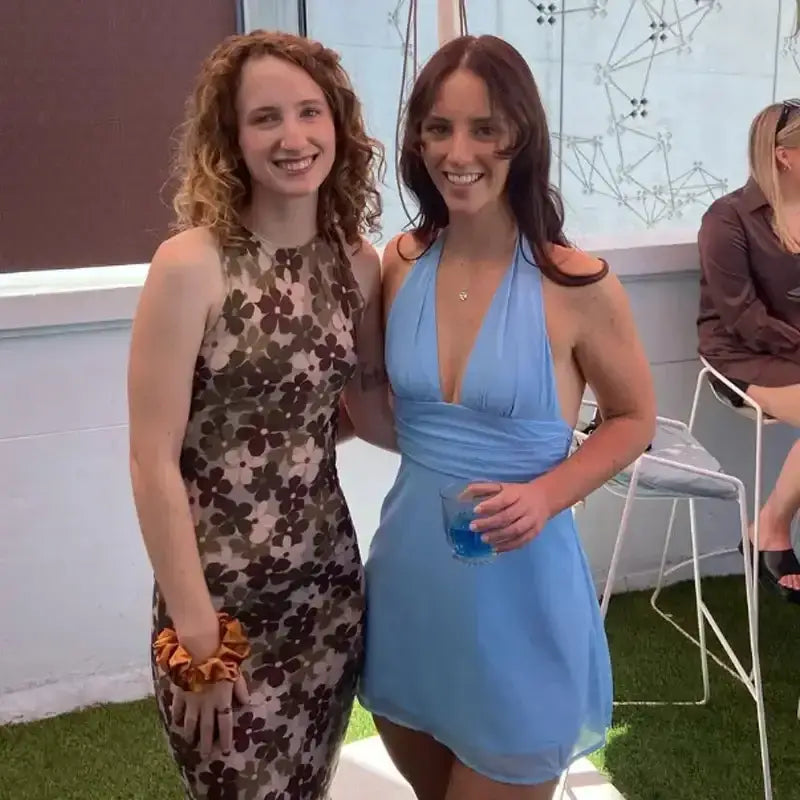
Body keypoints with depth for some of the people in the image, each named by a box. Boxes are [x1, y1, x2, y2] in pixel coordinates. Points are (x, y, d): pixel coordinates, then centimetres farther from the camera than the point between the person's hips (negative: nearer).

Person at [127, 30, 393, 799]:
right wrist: (197, 633, -13)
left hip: (329, 586, 5)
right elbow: (153, 460, -15)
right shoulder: (192, 265, -16)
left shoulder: (357, 264, 0)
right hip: (218, 597, -5)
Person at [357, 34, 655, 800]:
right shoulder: (400, 264, -3)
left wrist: (546, 494, -18)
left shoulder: (577, 284, -15)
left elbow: (634, 418, -2)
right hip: (406, 569, 4)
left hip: (519, 582, -4)